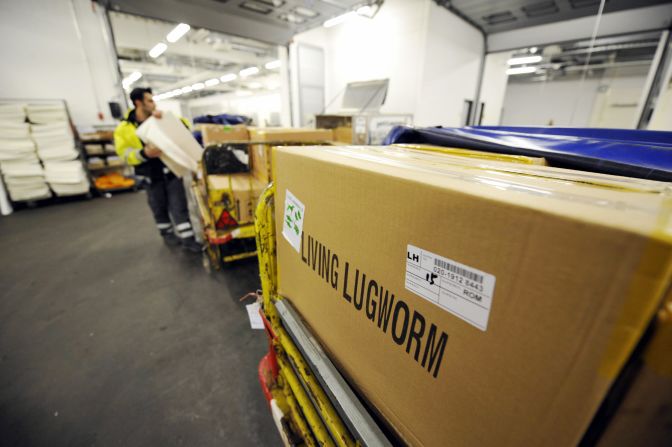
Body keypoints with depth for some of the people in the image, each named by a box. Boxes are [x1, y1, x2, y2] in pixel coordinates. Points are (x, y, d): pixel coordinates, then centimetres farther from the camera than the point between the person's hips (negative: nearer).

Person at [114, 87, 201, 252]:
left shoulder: (160, 119, 3)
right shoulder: (124, 129, -5)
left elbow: (183, 124, 7)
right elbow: (125, 154, -11)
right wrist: (144, 153, -29)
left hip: (171, 169, 1)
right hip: (151, 175, -1)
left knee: (179, 206, -2)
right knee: (160, 208, 11)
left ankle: (188, 238, 2)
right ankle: (167, 234, 31)